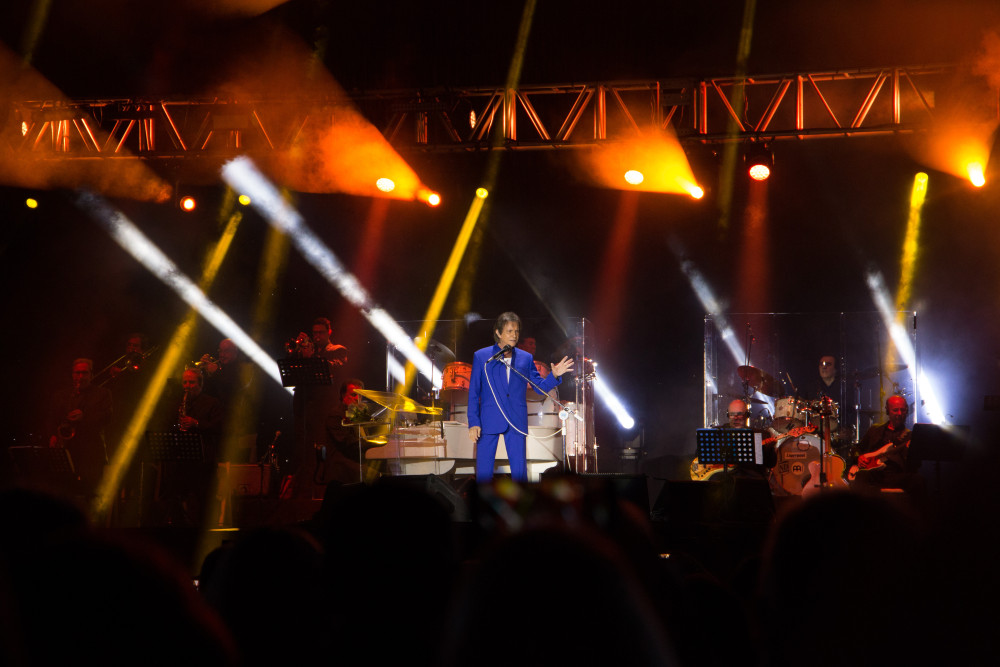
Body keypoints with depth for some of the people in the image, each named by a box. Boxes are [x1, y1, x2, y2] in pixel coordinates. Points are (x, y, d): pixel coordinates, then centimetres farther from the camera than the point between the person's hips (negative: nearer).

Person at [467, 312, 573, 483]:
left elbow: (541, 387, 12)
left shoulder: (526, 358, 10)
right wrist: (473, 422, -5)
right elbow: (473, 392, 2)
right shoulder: (481, 356, 3)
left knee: (519, 470, 1)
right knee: (484, 470, -1)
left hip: (517, 422, 2)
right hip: (489, 421, -2)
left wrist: (554, 375, -8)